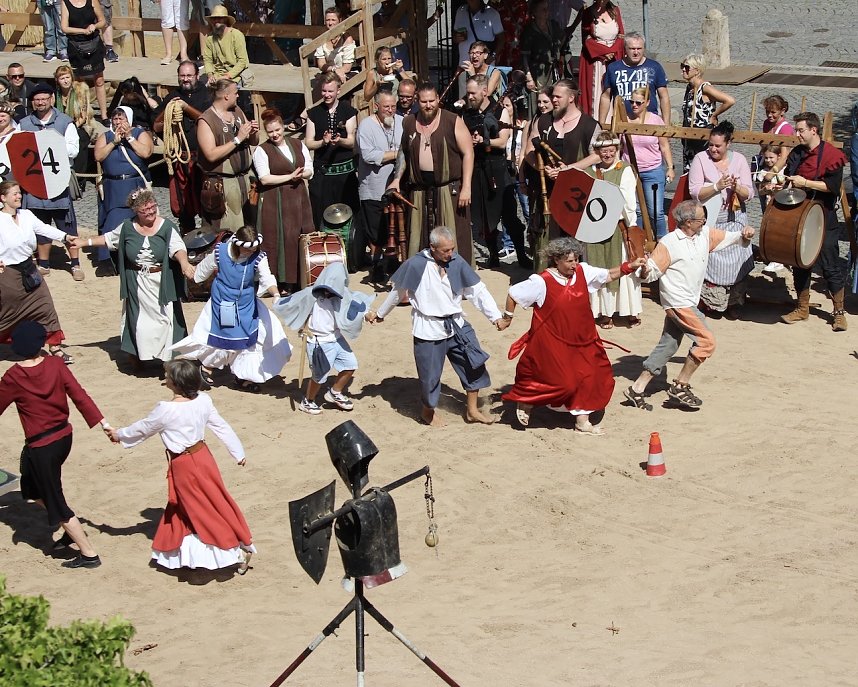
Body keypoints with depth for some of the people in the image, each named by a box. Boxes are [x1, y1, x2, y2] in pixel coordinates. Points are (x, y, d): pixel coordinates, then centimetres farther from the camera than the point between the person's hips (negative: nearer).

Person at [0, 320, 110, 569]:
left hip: (41, 446, -6)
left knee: (54, 500, 6)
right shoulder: (55, 365, -7)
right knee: (32, 485, 28)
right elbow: (79, 395, -12)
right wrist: (103, 423, -13)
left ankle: (89, 554, 9)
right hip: (64, 436, 6)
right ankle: (71, 530, 31)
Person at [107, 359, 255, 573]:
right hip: (202, 455, 7)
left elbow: (143, 428, -6)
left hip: (184, 465, -7)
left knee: (206, 510, 2)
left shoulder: (166, 410, -22)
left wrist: (119, 435, 12)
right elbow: (221, 426, 3)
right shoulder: (203, 400, -6)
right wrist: (238, 453, 14)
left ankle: (238, 551, 2)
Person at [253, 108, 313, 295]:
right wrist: (290, 176, -14)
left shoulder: (298, 145, 9)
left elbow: (309, 171, 12)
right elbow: (265, 178, -12)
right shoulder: (262, 150, -4)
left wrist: (301, 174, -11)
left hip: (298, 199, 4)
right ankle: (281, 284, 0)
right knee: (278, 241, -4)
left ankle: (297, 280, 7)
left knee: (301, 239, 0)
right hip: (274, 201, -4)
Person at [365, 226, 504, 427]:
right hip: (429, 329, -4)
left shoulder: (457, 262, -5)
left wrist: (495, 315, -12)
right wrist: (380, 314, 13)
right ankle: (428, 411, 34)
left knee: (474, 362, 3)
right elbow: (398, 291, 1)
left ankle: (472, 410, 20)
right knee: (430, 373, 6)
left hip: (456, 325, 4)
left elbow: (477, 290, -4)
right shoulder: (416, 265, -14)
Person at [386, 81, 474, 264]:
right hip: (419, 191, 4)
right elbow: (403, 152, 21)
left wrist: (466, 187, -13)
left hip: (449, 189, -4)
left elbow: (468, 153, -6)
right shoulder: (409, 123, 9)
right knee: (419, 239, 8)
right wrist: (397, 179, 8)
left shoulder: (453, 121, -5)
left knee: (454, 240, -5)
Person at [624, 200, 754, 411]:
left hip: (689, 304, 8)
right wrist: (644, 271, -35)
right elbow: (652, 272, -13)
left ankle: (637, 389, 16)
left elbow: (727, 238, 18)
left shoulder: (705, 234, 7)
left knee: (667, 347, 11)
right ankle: (680, 387, -1)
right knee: (706, 341, -11)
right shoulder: (669, 243, -14)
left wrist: (743, 235, -2)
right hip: (678, 304, -8)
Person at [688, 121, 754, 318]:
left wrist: (737, 187, -21)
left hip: (734, 220, 2)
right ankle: (706, 301, 10)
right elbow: (694, 192, -11)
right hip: (709, 220, -1)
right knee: (708, 260, -4)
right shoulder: (700, 159, -4)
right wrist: (717, 186, -23)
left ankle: (733, 303, 13)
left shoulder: (739, 160, 2)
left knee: (735, 261, 0)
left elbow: (749, 194, 0)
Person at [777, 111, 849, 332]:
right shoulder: (796, 154, 9)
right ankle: (802, 308, 23)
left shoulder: (831, 155, -11)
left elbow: (833, 186, -19)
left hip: (824, 220, -6)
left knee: (831, 267, -1)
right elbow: (789, 178, 21)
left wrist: (805, 183, -20)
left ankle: (839, 312, 10)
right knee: (800, 264, 12)